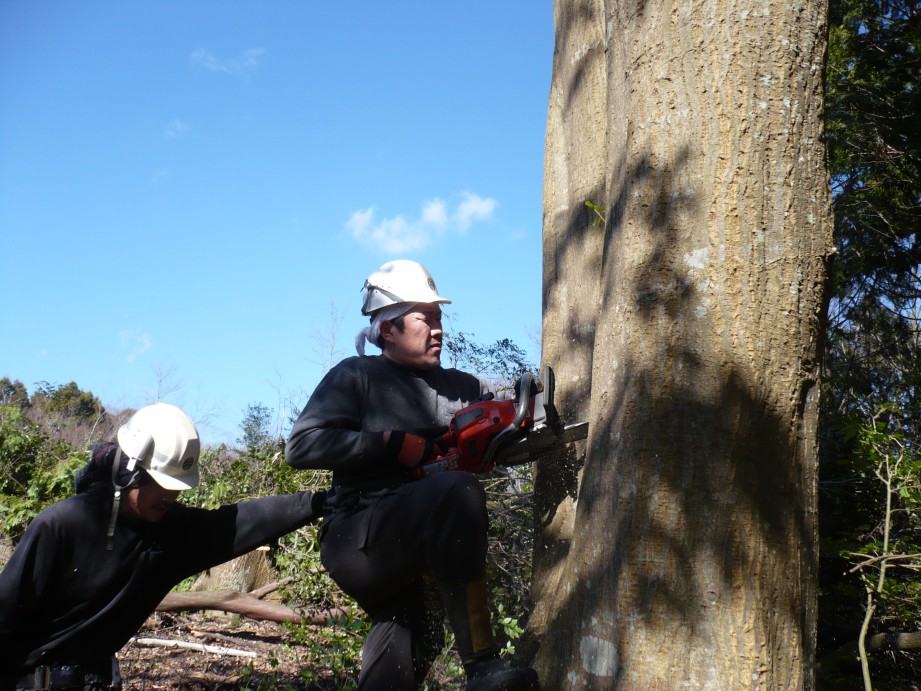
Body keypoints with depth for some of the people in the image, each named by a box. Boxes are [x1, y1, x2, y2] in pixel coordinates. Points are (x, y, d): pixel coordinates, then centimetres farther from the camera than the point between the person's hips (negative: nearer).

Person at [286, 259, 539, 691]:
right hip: (359, 539, -6)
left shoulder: (462, 387, 19)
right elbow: (301, 446, -9)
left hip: (422, 556, 6)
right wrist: (394, 443, -14)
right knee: (459, 491, -30)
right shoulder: (357, 377, 3)